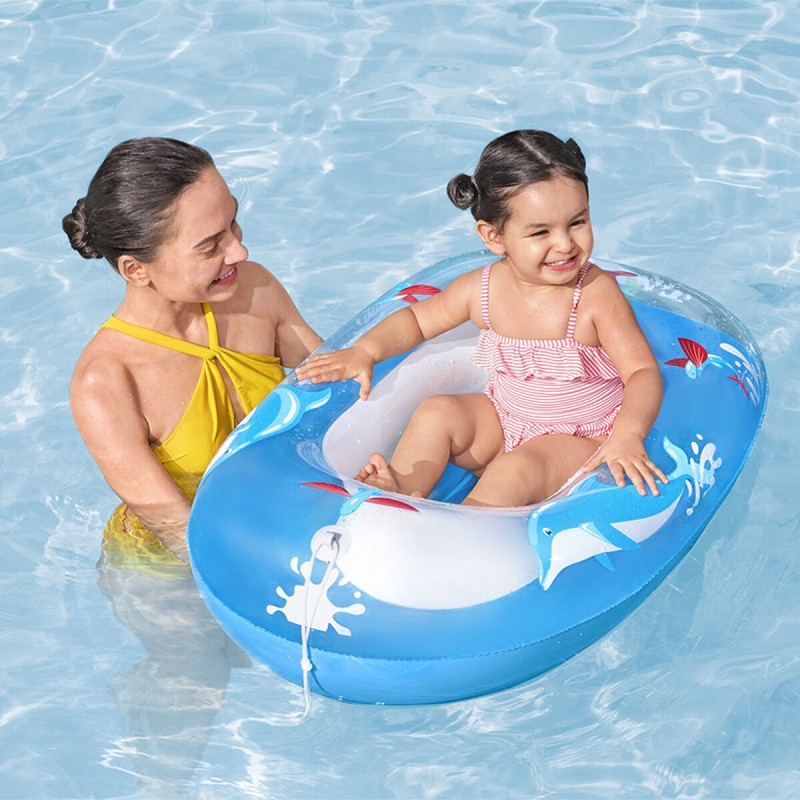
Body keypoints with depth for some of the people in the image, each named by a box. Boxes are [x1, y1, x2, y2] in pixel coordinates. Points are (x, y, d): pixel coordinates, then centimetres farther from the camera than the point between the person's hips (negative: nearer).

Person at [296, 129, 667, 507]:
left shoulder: (597, 295, -21)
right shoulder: (482, 289, -7)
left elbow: (643, 371, -23)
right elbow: (417, 319, 9)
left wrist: (628, 436, -42)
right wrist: (364, 351, -8)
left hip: (580, 439, -5)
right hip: (504, 422, 6)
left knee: (518, 469, -32)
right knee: (436, 412, -14)